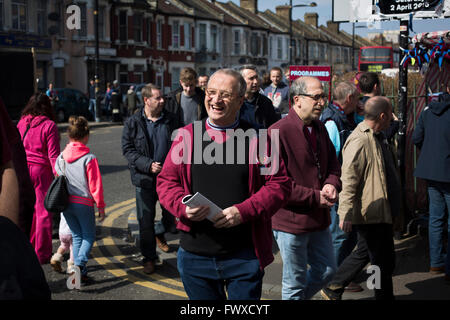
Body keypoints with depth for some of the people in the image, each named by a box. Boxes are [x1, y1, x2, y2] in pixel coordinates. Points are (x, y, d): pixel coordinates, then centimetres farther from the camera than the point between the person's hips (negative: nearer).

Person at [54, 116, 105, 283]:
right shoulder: (89, 158, -14)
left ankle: (79, 273, 14)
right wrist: (101, 206, -3)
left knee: (76, 236, 16)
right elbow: (95, 185, -12)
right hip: (84, 203, -5)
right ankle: (79, 264, -14)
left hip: (65, 203, 5)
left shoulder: (61, 158, 2)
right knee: (89, 236, 8)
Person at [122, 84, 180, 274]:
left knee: (173, 216, 11)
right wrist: (148, 164, -16)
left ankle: (159, 233, 44)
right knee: (145, 221, 3)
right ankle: (149, 257, 20)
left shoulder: (171, 119, 4)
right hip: (145, 179, -2)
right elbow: (127, 149, -4)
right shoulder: (133, 123, -2)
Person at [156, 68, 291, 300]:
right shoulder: (186, 136, 3)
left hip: (244, 255, -2)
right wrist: (184, 207, -14)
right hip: (195, 254, 2)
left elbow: (279, 183, -3)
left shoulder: (256, 138, -2)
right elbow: (166, 181, 6)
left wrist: (244, 211, -17)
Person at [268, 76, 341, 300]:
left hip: (318, 220, 8)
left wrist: (331, 184, -6)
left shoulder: (320, 129, 8)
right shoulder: (278, 132, -19)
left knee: (327, 270, 19)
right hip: (290, 222, -7)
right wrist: (315, 197, -20)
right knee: (295, 284, 9)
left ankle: (297, 296, 41)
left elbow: (333, 164, 18)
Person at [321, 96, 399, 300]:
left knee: (364, 253, 20)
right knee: (384, 262, 1)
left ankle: (332, 290, 31)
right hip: (370, 214, -11)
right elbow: (348, 180, -24)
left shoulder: (377, 136, 13)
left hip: (379, 212, 11)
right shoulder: (359, 140, -21)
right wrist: (346, 214, -25)